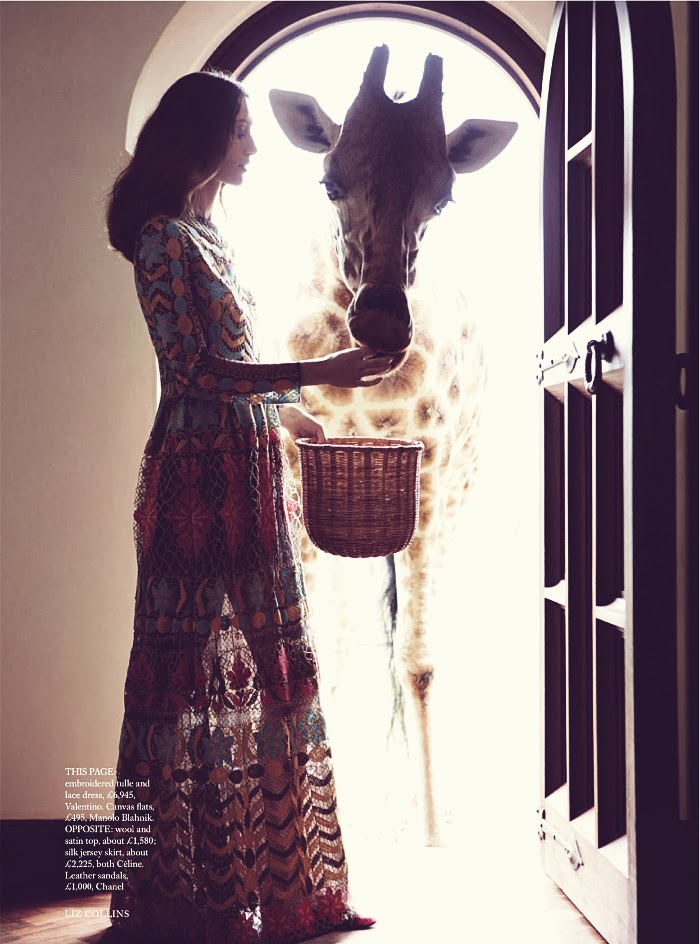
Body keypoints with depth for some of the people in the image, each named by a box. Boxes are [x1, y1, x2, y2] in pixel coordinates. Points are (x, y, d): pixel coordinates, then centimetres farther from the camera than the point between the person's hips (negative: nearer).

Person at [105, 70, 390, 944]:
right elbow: (194, 370, -17)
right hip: (199, 475, -9)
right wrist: (315, 373, -19)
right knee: (195, 669, -3)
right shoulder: (165, 237, -9)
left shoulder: (208, 235, 18)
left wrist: (289, 414, 28)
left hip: (246, 470, 9)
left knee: (262, 663, 10)